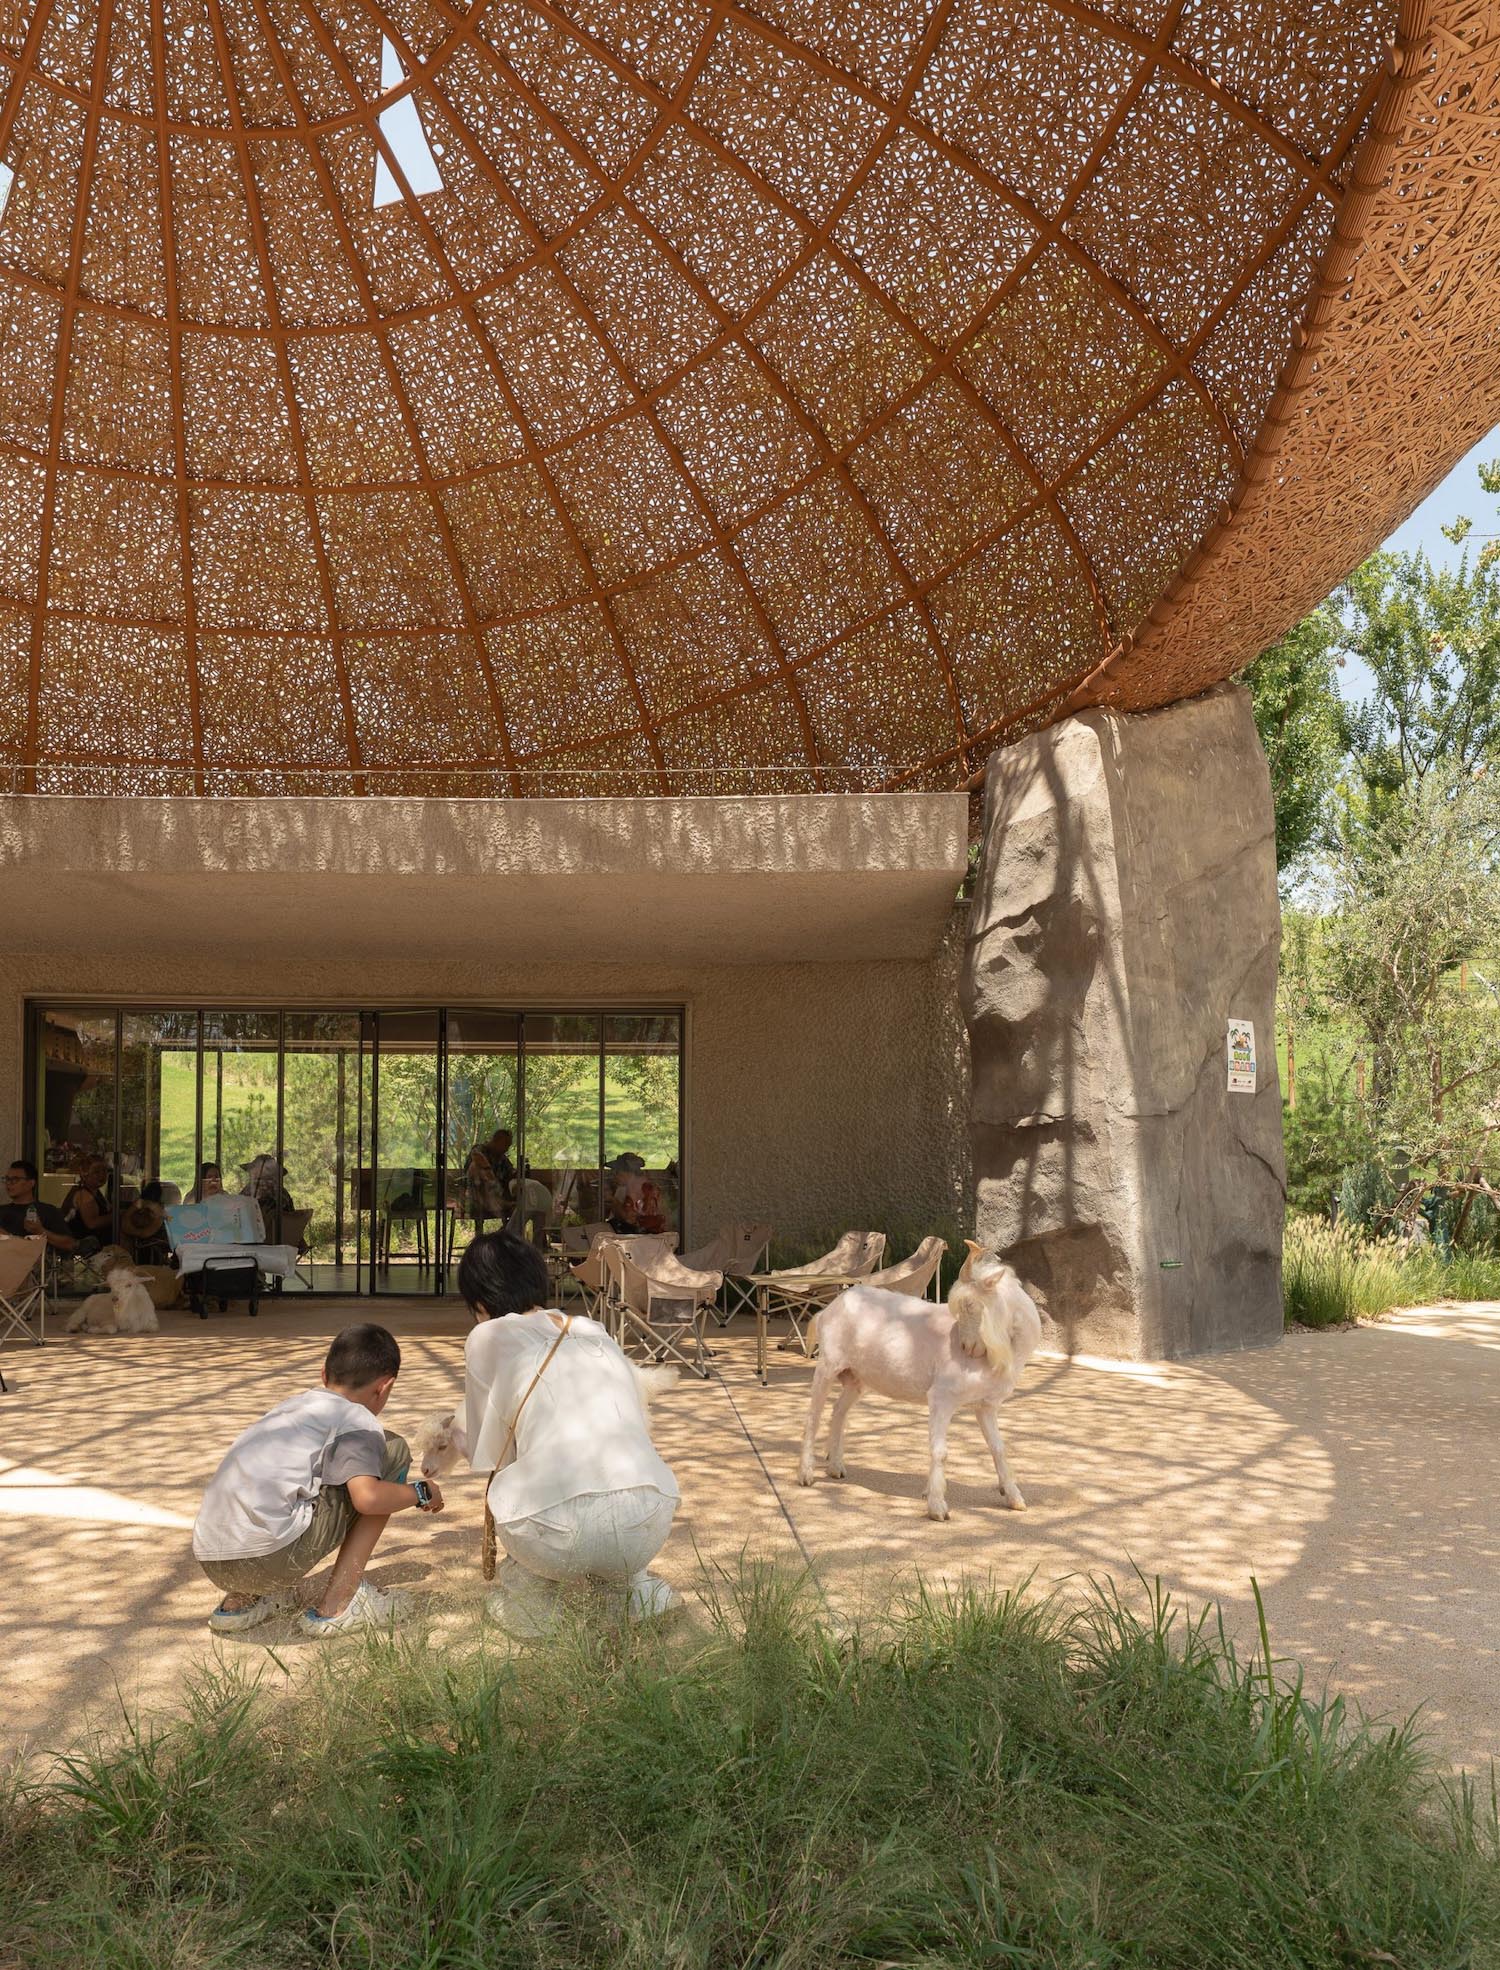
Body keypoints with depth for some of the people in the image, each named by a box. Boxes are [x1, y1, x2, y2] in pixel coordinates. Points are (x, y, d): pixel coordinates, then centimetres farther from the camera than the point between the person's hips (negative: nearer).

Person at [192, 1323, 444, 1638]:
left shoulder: (292, 1405, 24)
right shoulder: (356, 1418, 1)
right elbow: (367, 1497, -16)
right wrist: (420, 1493, 5)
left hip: (210, 1562, 8)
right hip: (269, 1556, -8)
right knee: (394, 1450, 6)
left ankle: (241, 1600, 19)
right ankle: (337, 1605, 2)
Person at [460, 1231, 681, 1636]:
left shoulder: (488, 1338, 10)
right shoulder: (599, 1333, 22)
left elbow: (489, 1455, 16)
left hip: (561, 1537, -4)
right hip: (650, 1527, 4)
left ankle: (530, 1602, 22)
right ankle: (636, 1587, 26)